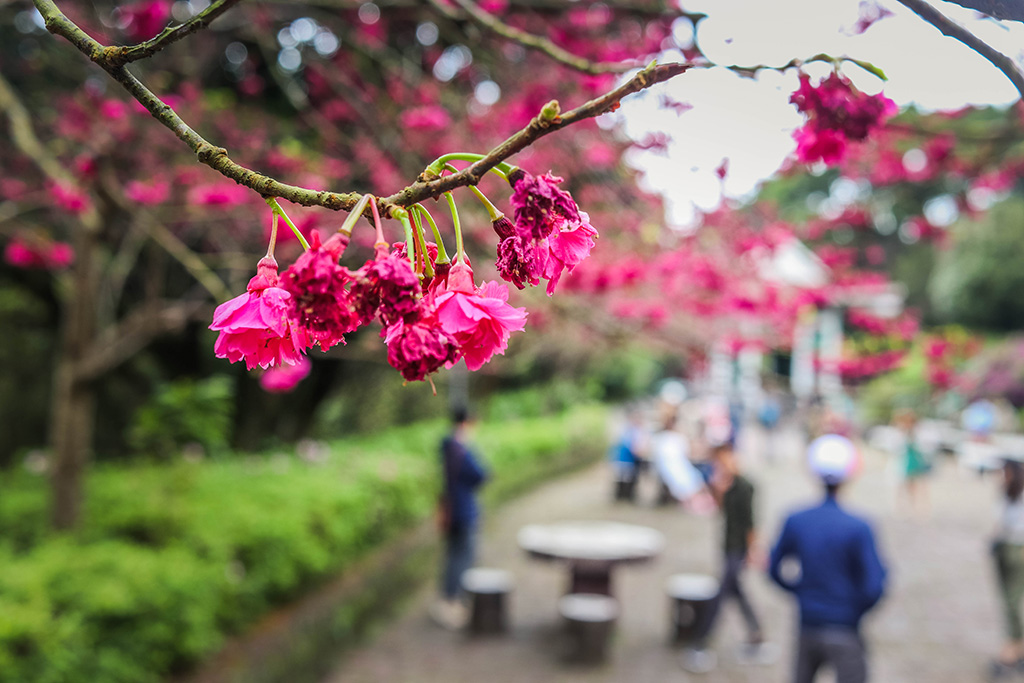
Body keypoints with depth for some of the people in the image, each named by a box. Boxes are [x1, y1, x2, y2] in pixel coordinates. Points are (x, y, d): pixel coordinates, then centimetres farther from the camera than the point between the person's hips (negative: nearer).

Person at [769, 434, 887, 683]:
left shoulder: (795, 522, -5)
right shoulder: (858, 529, -17)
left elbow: (775, 569, 4)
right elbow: (874, 587, -16)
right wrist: (857, 609, 3)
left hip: (808, 628, 5)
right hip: (844, 634, -4)